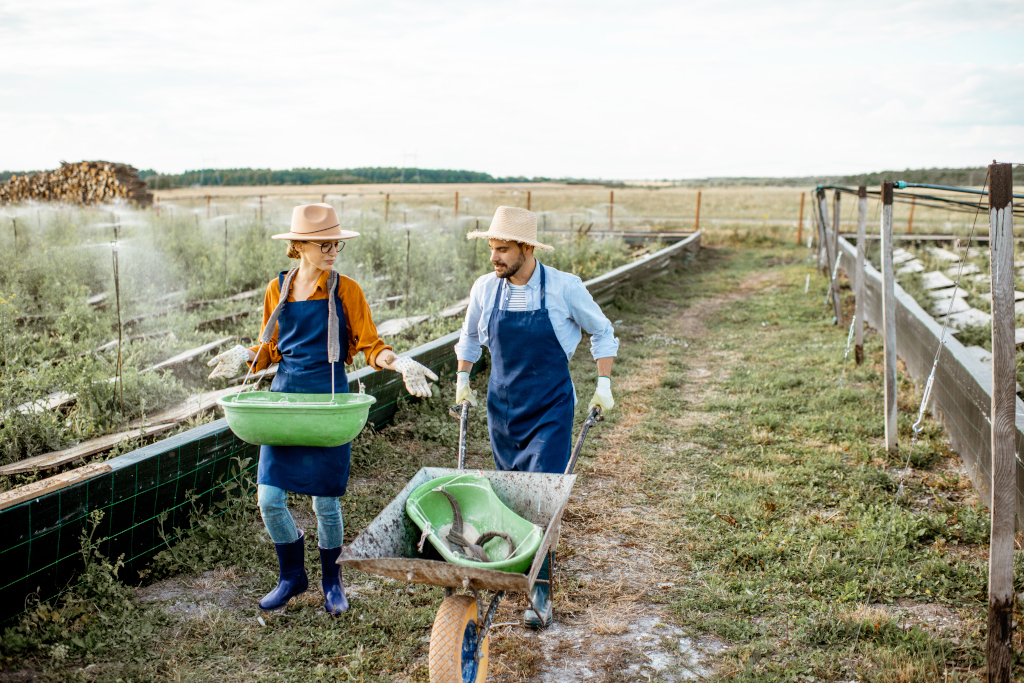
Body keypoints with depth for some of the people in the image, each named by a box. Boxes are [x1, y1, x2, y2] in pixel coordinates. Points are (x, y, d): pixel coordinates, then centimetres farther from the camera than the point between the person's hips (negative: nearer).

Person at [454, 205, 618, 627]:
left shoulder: (564, 287, -13)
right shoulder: (485, 288, -4)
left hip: (550, 410, -3)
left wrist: (603, 384, -1)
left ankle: (540, 593, -2)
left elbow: (601, 331, 2)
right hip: (502, 407, 4)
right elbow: (469, 336, 17)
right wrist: (462, 380, 16)